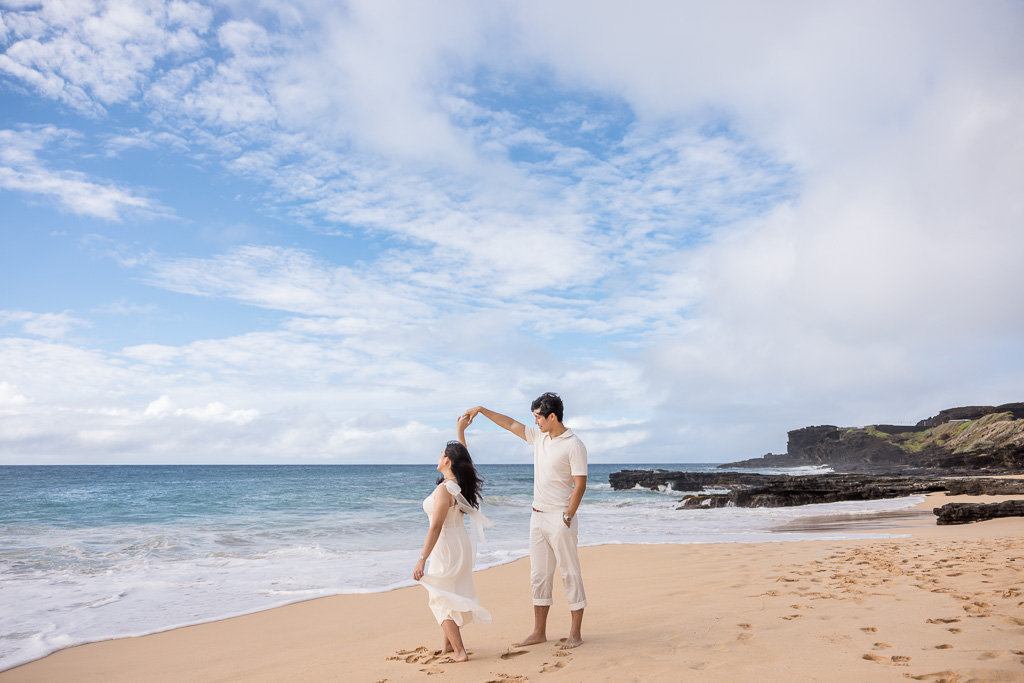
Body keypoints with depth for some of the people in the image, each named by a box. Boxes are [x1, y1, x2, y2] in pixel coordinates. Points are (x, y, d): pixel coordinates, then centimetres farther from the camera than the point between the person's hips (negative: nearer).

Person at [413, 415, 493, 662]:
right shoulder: (461, 483, 2)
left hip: (446, 546, -9)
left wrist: (422, 558, -26)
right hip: (461, 542, 9)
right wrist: (461, 431, 29)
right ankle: (448, 644, 32)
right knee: (450, 596, 21)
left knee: (440, 599, 2)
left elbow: (436, 527, -26)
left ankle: (459, 650, 0)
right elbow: (462, 457, 23)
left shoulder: (444, 489, -22)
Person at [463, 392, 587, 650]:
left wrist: (567, 518, -18)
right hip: (538, 517, 8)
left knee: (570, 574, 0)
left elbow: (580, 484, -15)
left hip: (559, 518, -8)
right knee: (539, 575, 10)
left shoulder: (574, 445, -12)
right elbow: (511, 424, 20)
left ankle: (575, 634, 8)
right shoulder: (539, 437, 10)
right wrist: (482, 410, 19)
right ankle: (539, 632, 17)